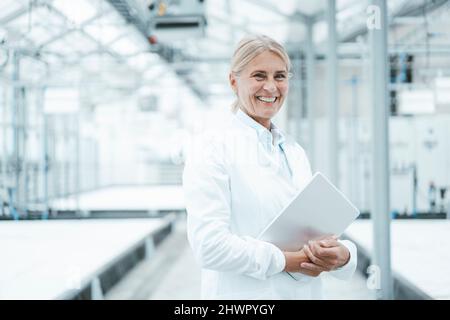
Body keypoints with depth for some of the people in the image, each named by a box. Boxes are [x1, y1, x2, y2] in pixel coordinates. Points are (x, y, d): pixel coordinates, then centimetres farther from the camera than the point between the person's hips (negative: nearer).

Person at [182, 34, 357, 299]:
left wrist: (343, 253, -13)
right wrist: (289, 261, -18)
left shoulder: (296, 152, 10)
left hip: (306, 291, 6)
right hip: (244, 295, -6)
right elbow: (209, 245, -18)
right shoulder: (212, 148, -10)